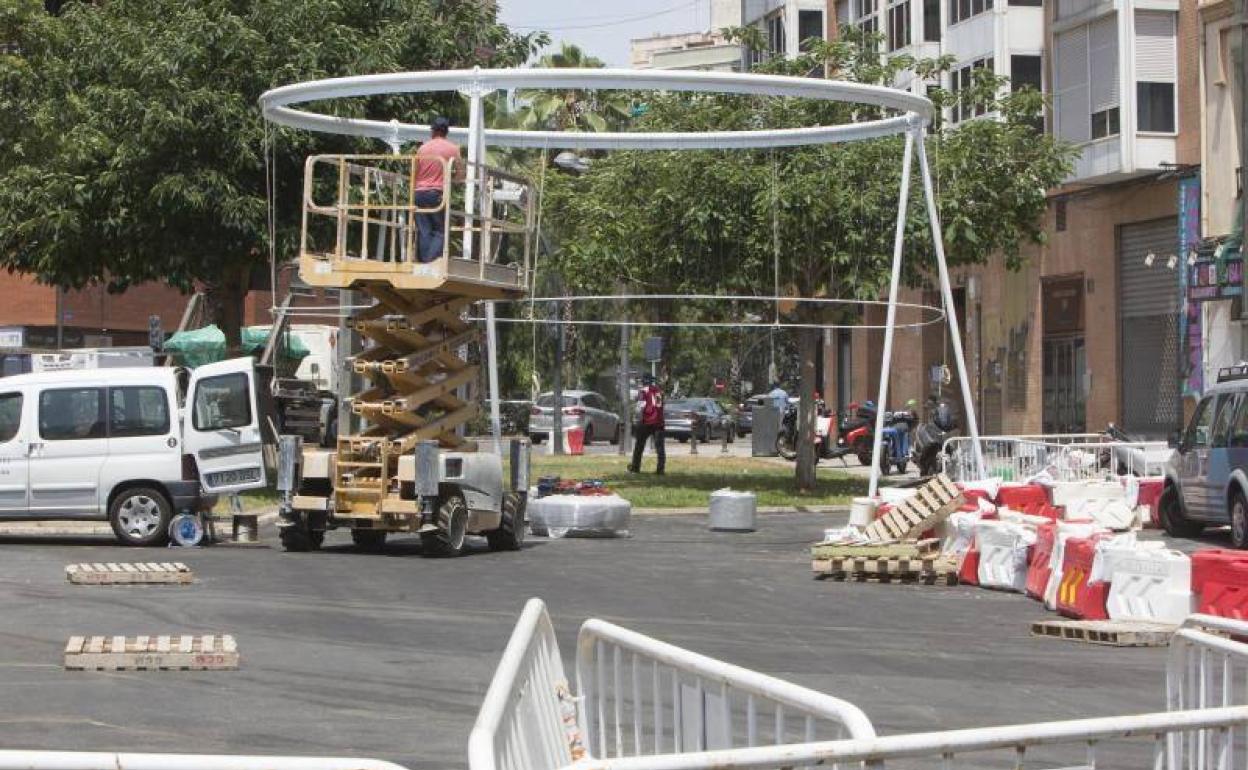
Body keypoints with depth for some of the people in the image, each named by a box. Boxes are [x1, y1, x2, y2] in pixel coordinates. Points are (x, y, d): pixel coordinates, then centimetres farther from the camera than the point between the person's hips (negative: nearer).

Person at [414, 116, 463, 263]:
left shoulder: (423, 148, 9)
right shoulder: (452, 148, 1)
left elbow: (414, 173, 12)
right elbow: (460, 173, 1)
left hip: (419, 192, 3)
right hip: (437, 193, -3)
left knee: (423, 231, 4)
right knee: (440, 230, 0)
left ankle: (423, 260, -2)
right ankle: (433, 259, -16)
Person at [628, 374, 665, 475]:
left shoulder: (643, 391, -4)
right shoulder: (659, 391, 12)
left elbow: (641, 406, -13)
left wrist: (639, 419, -8)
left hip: (646, 422, -4)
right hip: (659, 422, 4)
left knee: (639, 445, 10)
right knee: (659, 446, 2)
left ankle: (635, 467, 16)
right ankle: (660, 469, -5)